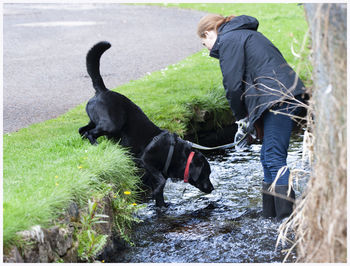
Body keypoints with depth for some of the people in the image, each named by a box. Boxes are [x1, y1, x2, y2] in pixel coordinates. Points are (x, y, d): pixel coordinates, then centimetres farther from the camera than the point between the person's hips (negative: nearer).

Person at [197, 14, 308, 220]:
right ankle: (271, 213, 18)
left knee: (274, 159, -11)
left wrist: (241, 117, 6)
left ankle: (288, 217, -14)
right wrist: (248, 118, 19)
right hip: (289, 96, 10)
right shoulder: (247, 34, 29)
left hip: (277, 99, -10)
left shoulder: (228, 40, -2)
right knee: (269, 157, 14)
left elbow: (233, 85, -8)